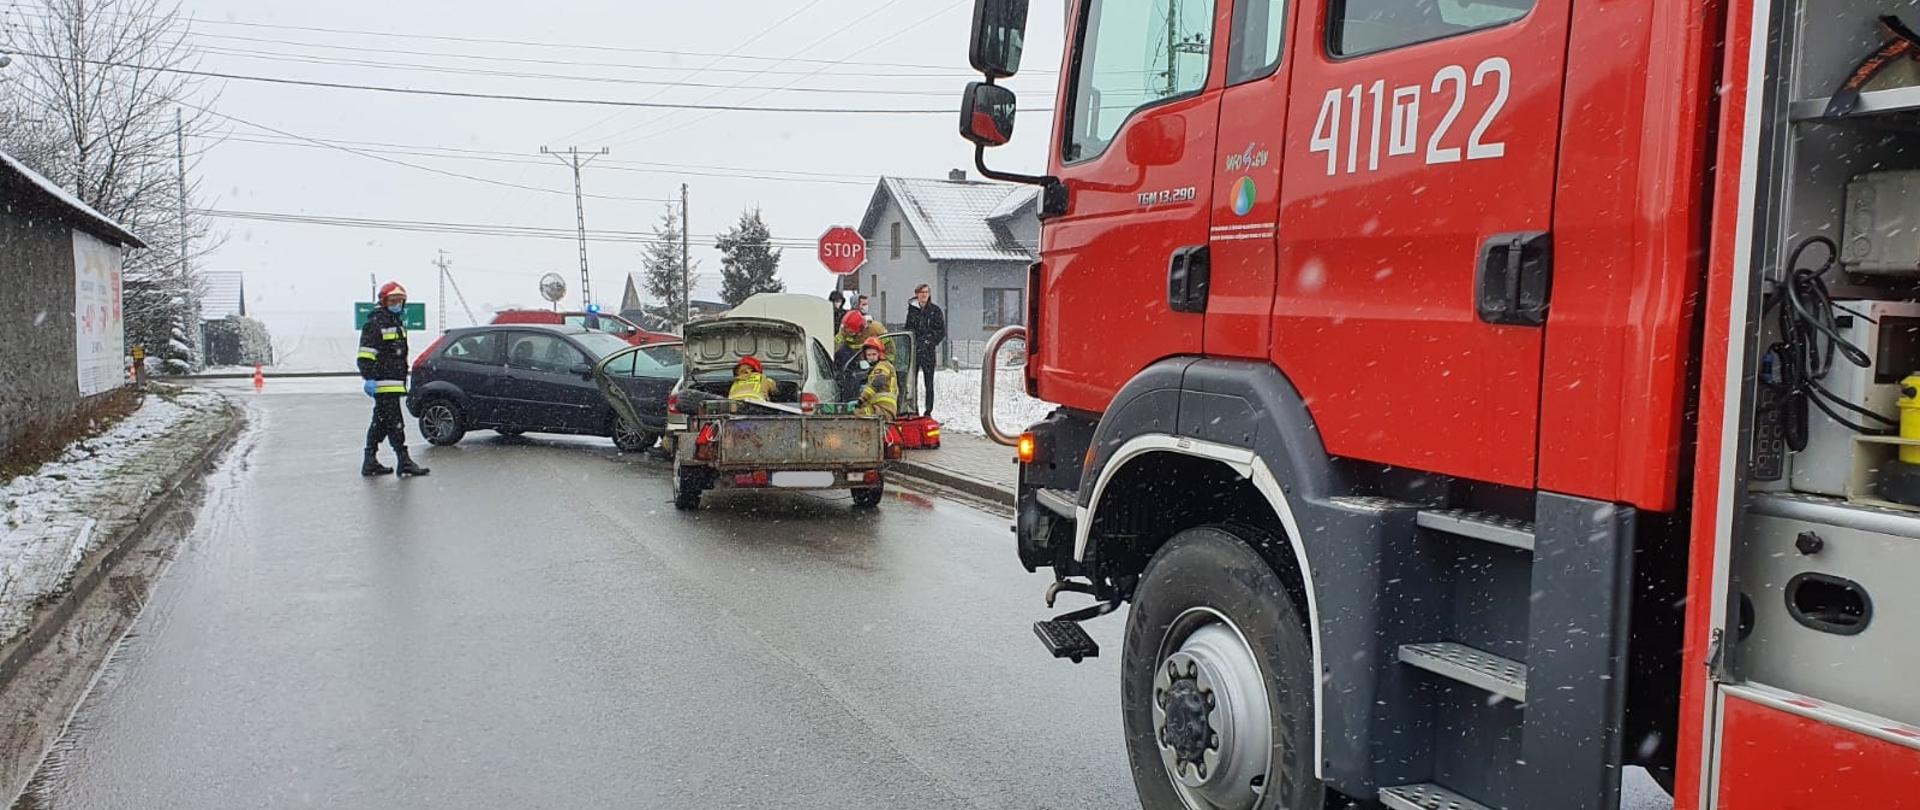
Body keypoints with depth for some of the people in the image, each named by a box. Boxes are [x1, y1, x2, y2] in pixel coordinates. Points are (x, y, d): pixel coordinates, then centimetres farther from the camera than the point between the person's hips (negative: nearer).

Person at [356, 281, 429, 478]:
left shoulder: (399, 323, 20)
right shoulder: (375, 323, -9)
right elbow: (365, 354, -15)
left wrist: (404, 379, 29)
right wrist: (369, 378, -21)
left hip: (395, 382, 10)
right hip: (383, 383, -10)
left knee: (380, 423, 13)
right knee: (394, 423, -11)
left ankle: (370, 462, 20)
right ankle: (404, 463, -12)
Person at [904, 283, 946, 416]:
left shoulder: (935, 310, 2)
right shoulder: (912, 309, 9)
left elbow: (942, 331, 1)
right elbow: (908, 329, 16)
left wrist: (930, 342, -9)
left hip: (929, 351, -2)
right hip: (912, 350, 2)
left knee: (928, 383, 1)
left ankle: (928, 411, 6)